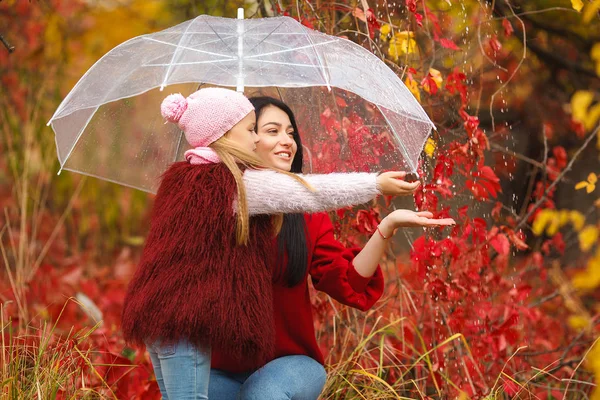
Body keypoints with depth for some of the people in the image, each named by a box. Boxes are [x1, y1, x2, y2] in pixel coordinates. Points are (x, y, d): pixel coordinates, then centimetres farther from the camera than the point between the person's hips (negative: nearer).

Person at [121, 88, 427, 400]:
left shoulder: (179, 178, 14)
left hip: (156, 312, 9)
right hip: (183, 317, -9)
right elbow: (310, 193, -9)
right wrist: (377, 184, -1)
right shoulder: (239, 183, -11)